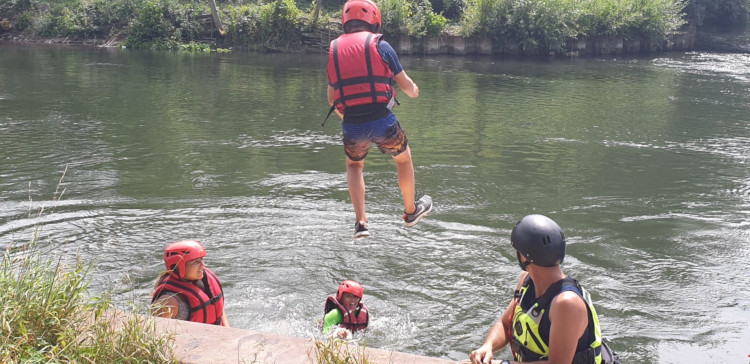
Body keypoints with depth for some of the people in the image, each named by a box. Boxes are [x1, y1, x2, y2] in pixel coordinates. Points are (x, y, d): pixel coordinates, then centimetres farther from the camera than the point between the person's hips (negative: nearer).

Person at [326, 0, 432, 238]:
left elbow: (331, 99, 17)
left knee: (354, 165, 29)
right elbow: (406, 85, 6)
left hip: (352, 125, 3)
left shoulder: (333, 50, 12)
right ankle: (411, 211, 41)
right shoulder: (379, 44, 2)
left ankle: (360, 222, 16)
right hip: (382, 120, -2)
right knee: (403, 159, 25)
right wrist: (414, 92, 29)